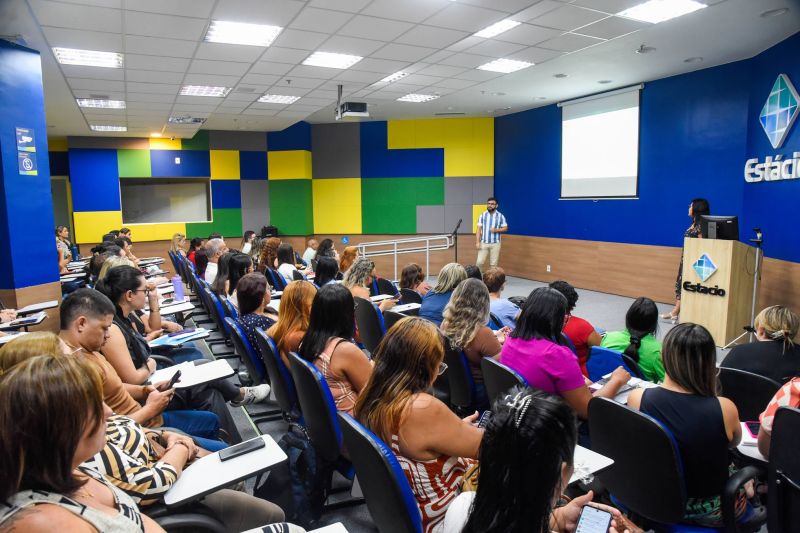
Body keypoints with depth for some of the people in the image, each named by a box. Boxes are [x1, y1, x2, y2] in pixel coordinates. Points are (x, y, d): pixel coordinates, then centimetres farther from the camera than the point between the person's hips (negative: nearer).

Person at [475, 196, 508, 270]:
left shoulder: (500, 216, 1)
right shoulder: (482, 215, 2)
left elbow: (505, 228, 4)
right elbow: (479, 229, 0)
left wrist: (496, 230, -15)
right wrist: (477, 242, -8)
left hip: (495, 243, 0)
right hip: (484, 243, 0)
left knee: (493, 264, 5)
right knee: (479, 262, -4)